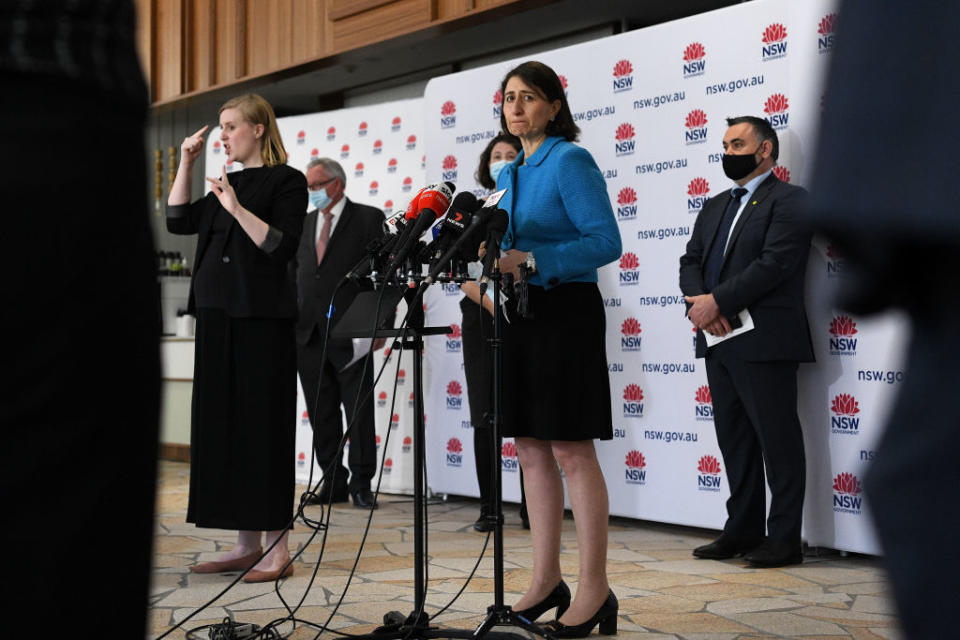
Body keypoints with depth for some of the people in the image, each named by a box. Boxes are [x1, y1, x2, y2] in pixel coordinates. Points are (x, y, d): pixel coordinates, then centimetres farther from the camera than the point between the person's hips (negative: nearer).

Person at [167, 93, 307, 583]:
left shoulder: (286, 180, -3)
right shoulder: (228, 183, 18)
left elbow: (282, 246, -14)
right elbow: (179, 221, 14)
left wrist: (237, 208, -23)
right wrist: (186, 164, 10)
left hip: (261, 316, -8)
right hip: (218, 313, 8)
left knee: (262, 424, -7)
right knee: (222, 423, 7)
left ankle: (277, 548, -2)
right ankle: (246, 544, 14)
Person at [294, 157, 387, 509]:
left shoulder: (368, 218, 1)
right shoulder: (303, 223, 17)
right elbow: (294, 273, 19)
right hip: (308, 333, 5)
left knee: (359, 409, -1)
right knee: (321, 412, 7)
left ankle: (361, 483, 6)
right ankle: (333, 483, 15)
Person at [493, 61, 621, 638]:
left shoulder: (570, 161, -8)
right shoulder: (509, 174, 16)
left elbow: (607, 242, -17)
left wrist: (532, 260, -23)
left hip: (565, 313, -8)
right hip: (518, 315, 8)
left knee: (572, 450, -7)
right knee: (532, 450, 10)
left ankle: (594, 591, 0)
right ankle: (547, 580, 18)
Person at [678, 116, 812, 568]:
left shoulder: (789, 201, -4)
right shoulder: (714, 207, 21)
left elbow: (775, 264, -15)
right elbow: (691, 261, 13)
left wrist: (716, 301, -17)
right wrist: (698, 303, -8)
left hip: (764, 342, -8)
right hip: (719, 342, 8)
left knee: (777, 439, -3)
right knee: (734, 440, 12)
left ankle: (785, 539, 2)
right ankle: (742, 530, 19)